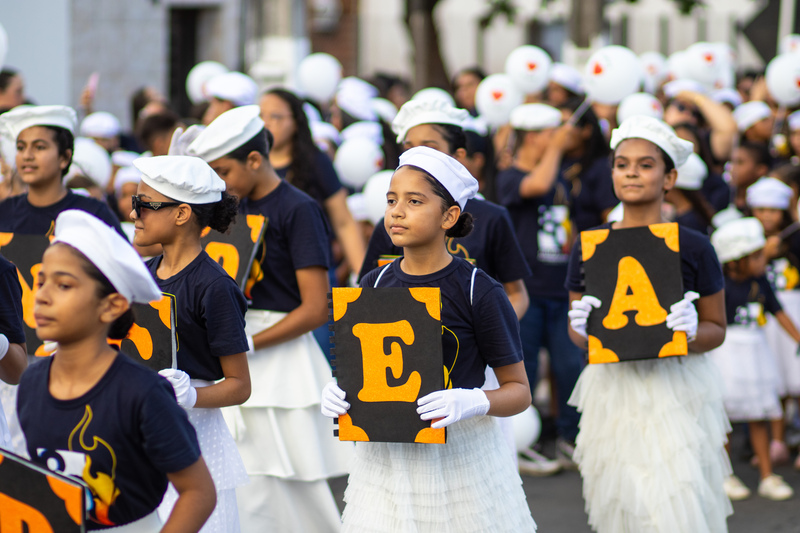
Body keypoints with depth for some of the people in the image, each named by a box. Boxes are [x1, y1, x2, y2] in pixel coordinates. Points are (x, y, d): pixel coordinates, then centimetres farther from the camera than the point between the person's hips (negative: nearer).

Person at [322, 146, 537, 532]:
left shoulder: (480, 292, -8)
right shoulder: (374, 286, 6)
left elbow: (519, 390, -4)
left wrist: (473, 403, -24)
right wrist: (335, 394, -6)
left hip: (460, 455, -3)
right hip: (383, 454, 3)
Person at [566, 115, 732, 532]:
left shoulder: (692, 247, -2)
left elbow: (717, 329, 4)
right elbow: (578, 334, 13)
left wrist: (690, 330, -17)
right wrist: (581, 326, -10)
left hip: (676, 390, -2)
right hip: (611, 388, 2)